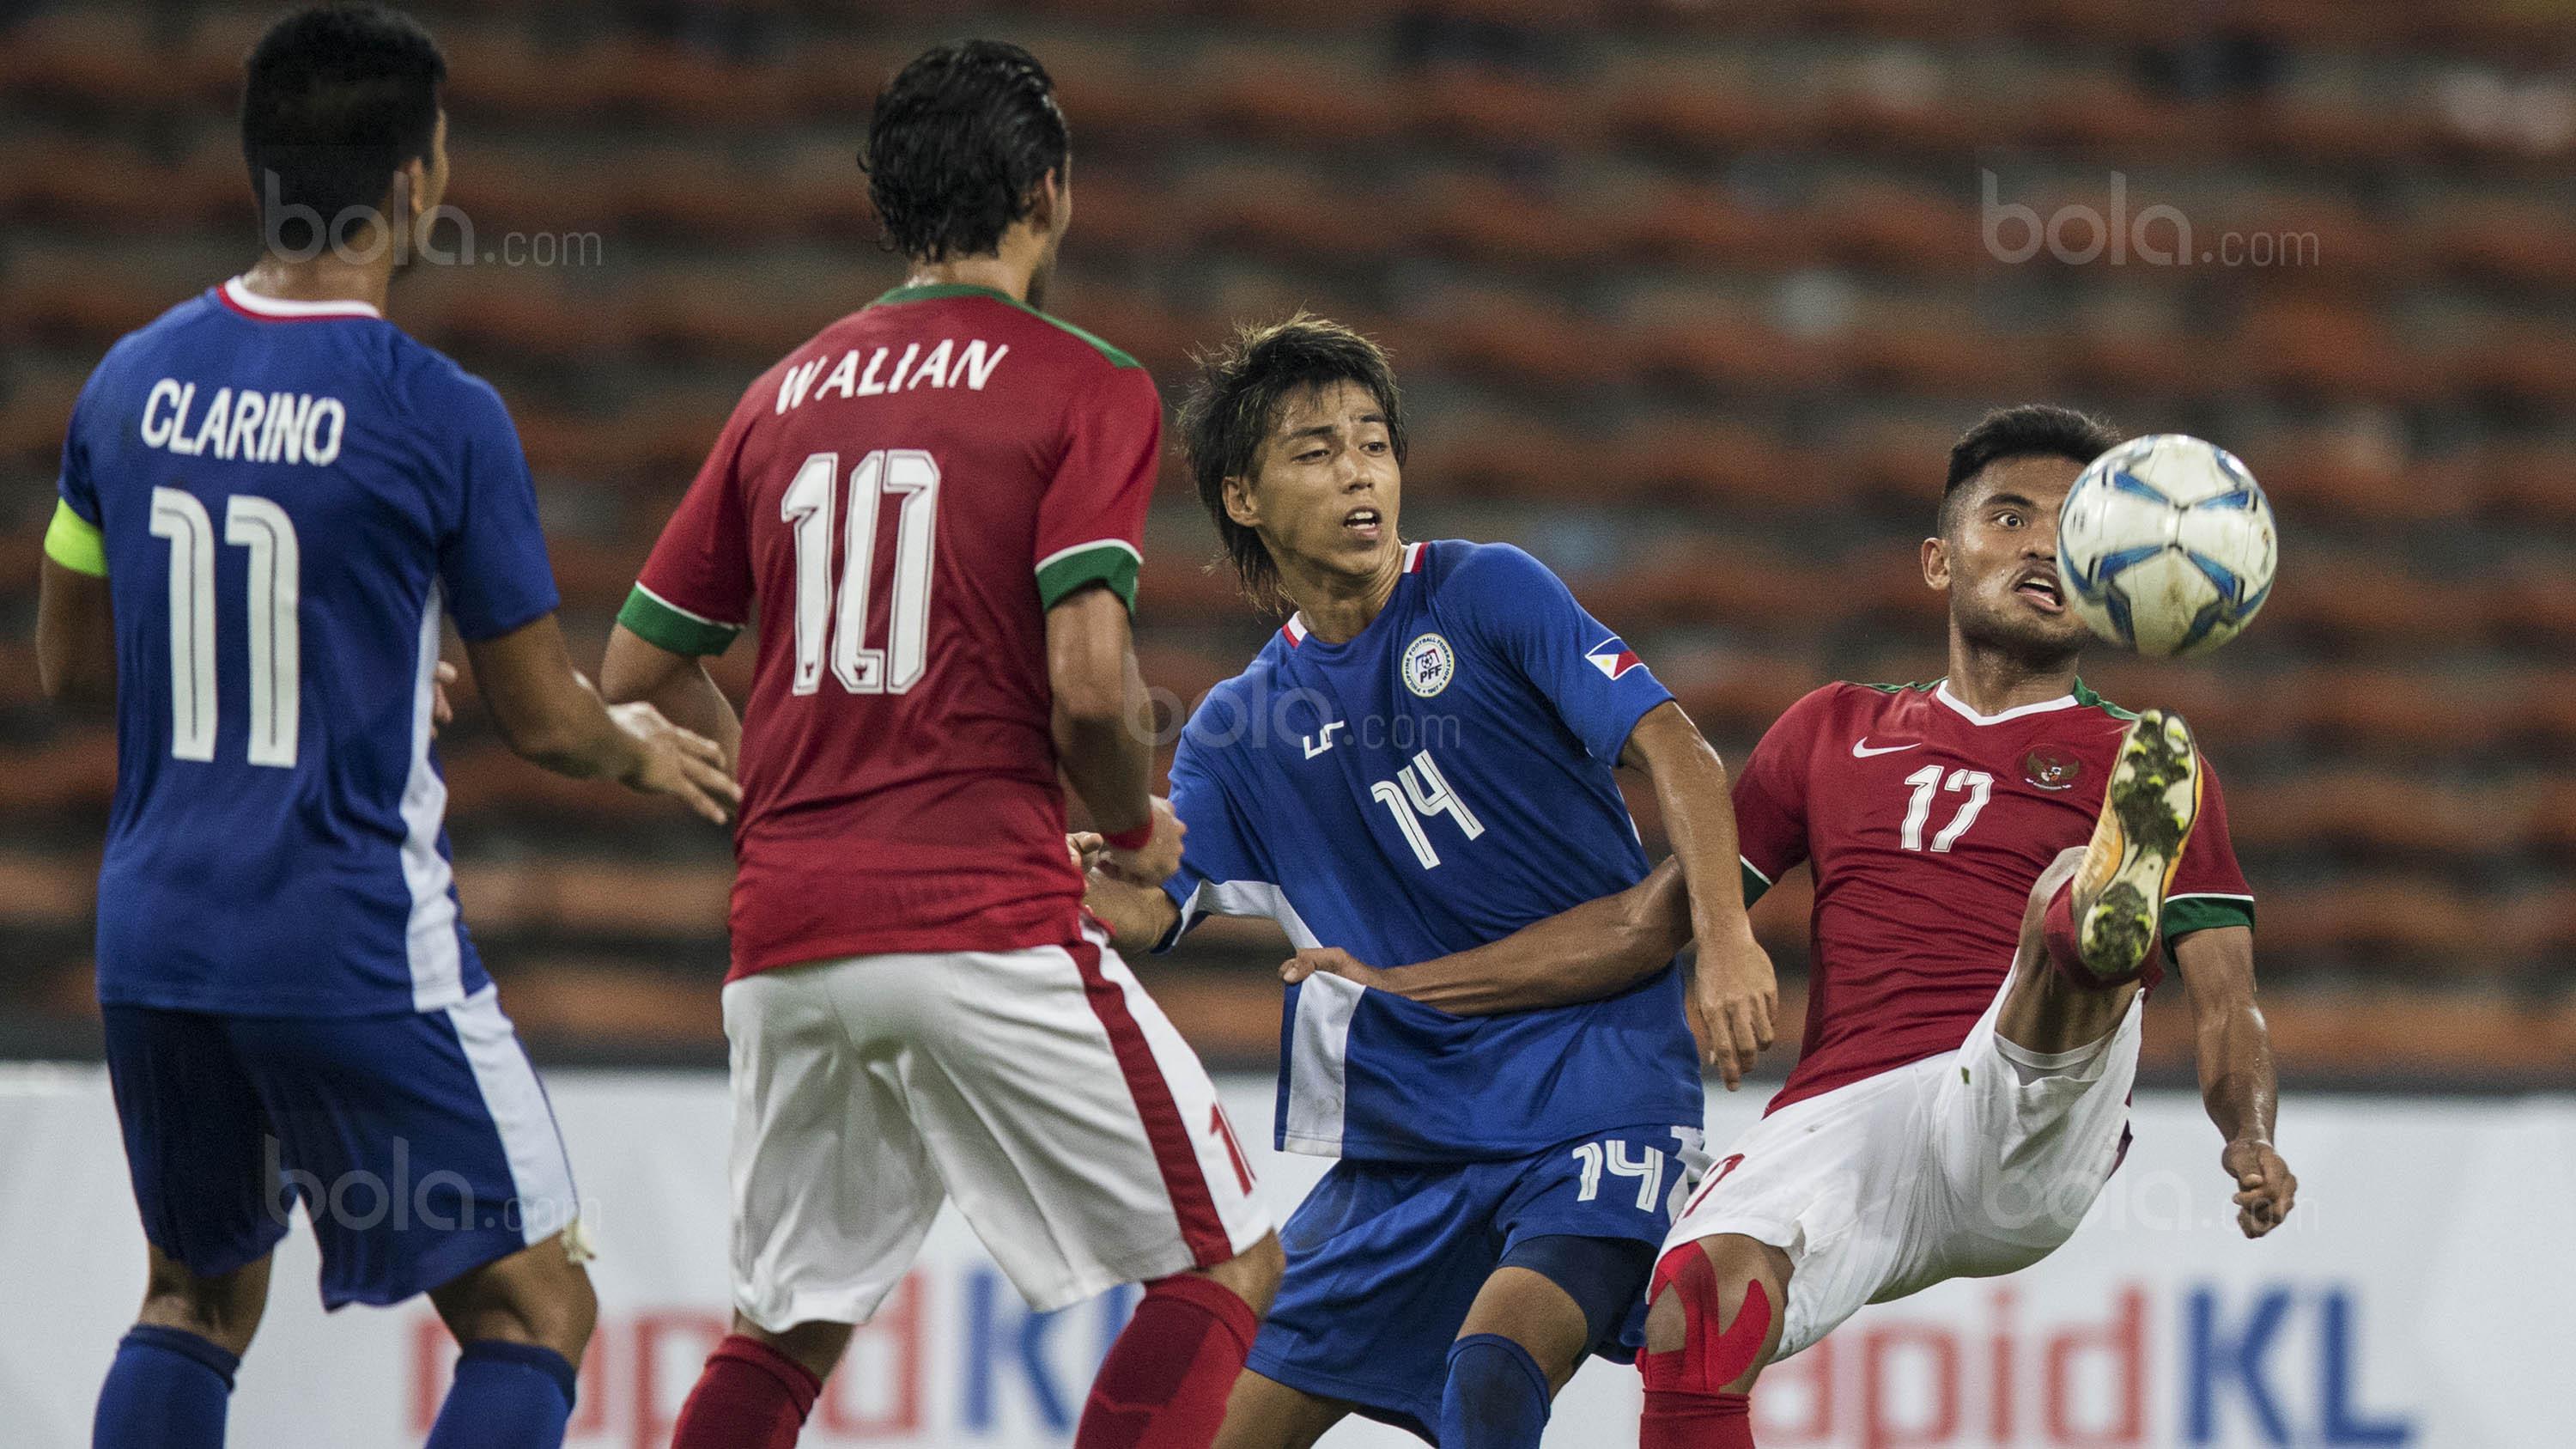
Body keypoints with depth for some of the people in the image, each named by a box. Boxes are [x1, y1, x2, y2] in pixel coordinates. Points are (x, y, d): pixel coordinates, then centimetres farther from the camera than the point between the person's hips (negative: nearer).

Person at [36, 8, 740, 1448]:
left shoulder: (134, 382, 3)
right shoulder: (438, 416, -13)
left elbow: (71, 659, 15)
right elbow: (543, 718, -6)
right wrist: (641, 750, 18)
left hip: (154, 937, 6)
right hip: (357, 950, -6)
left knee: (197, 1298, 23)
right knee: (536, 1312, 4)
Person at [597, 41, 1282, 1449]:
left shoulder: (788, 393, 15)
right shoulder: (1084, 387, -2)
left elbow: (637, 675, 18)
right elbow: (1089, 681, -13)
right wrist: (1135, 828, 6)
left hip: (787, 940, 6)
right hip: (985, 926, -6)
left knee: (785, 1328, 19)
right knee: (1222, 1267, 4)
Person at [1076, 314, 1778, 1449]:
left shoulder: (1486, 593, -2)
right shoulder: (1240, 727, 11)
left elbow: (1672, 750, -11)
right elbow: (1143, 913, -1)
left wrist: (1724, 939, -26)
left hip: (1599, 1095, -5)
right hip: (1404, 1135, 5)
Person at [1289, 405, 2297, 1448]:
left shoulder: (2146, 772, 18)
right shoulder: (1838, 731, 27)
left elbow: (2227, 1007, 10)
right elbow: (1650, 922, 30)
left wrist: (2250, 1140, -13)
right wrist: (1407, 989, 25)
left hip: (2028, 1127, -2)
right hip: (1838, 1119, 2)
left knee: (2072, 926, -34)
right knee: (1700, 1296, -32)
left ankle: (2105, 916, -68)